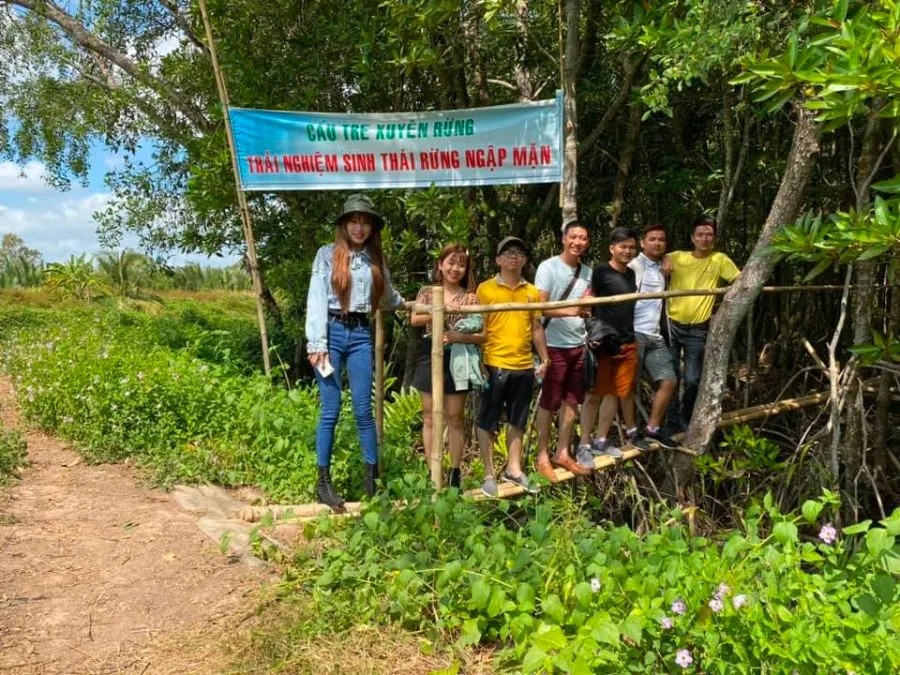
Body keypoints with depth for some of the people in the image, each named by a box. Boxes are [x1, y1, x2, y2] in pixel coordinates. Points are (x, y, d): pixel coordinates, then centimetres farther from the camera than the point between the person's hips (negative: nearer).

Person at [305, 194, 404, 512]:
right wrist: (317, 344, -11)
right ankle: (323, 481, 9)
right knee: (331, 410, -1)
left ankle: (372, 477, 14)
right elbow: (316, 299, -4)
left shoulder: (375, 259, 13)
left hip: (361, 335, 3)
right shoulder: (327, 254, 2)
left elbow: (387, 295, 29)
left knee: (363, 410, 2)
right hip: (332, 332, -3)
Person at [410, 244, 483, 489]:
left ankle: (454, 472, 15)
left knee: (454, 417, 6)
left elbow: (482, 334, -2)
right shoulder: (427, 292, 5)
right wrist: (442, 312, -22)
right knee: (430, 417, 5)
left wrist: (460, 337, -19)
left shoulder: (470, 297, 2)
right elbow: (414, 320, -11)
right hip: (431, 357, 1)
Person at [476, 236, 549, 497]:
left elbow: (536, 328, 16)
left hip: (524, 365, 5)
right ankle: (489, 474, 13)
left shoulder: (532, 292, 11)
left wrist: (544, 358, 10)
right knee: (488, 421, 3)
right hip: (495, 364, -4)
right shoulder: (485, 289, -2)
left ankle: (513, 468, 27)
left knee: (517, 420, 14)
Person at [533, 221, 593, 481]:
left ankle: (562, 453, 22)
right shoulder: (548, 267, -10)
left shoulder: (587, 271, 11)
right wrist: (570, 311, -31)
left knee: (572, 401, 11)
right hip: (554, 345, -6)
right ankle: (542, 457, 11)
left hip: (578, 344, 7)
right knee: (548, 403, 2)